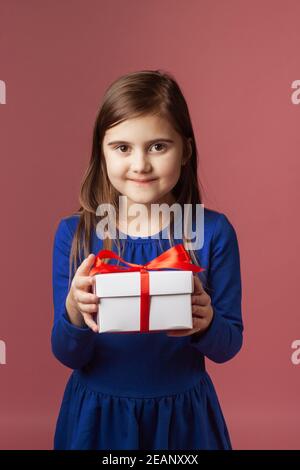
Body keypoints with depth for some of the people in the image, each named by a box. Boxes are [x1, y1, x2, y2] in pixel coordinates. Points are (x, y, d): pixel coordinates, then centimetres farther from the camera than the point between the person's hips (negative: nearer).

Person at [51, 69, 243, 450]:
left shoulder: (214, 232, -12)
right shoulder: (73, 233, -10)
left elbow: (229, 346, -6)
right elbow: (69, 356, -8)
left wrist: (206, 324, -26)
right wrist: (74, 313, -28)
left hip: (183, 416, 0)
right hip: (96, 416, 1)